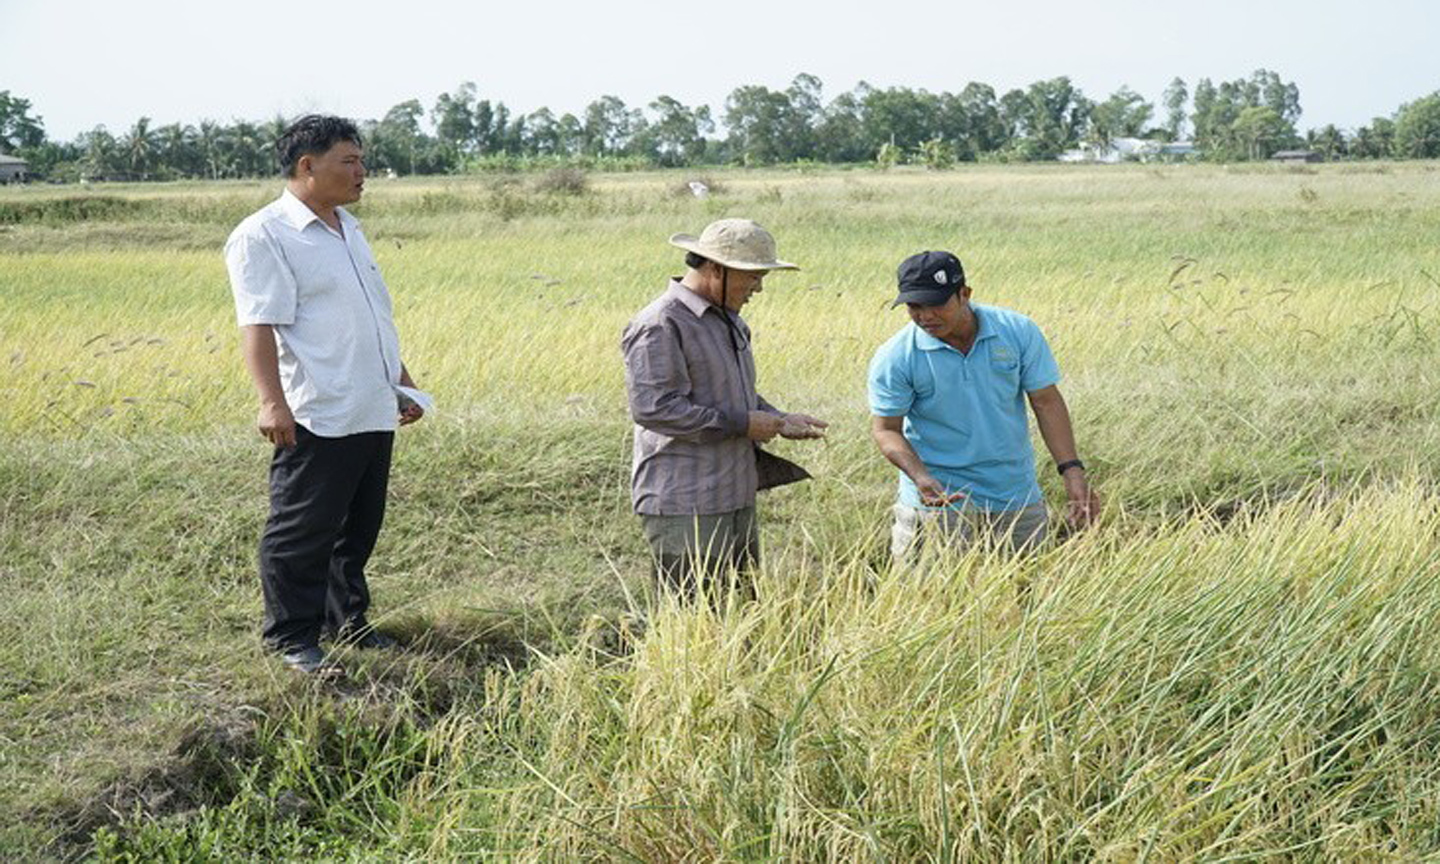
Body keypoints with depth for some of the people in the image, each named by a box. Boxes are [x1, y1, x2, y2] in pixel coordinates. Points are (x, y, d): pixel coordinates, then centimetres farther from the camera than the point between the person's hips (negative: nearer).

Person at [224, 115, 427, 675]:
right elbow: (259, 325, -17)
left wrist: (403, 382, 27)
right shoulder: (263, 236, -9)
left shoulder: (348, 229, 19)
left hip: (374, 413, 9)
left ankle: (347, 620, 29)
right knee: (303, 533, -1)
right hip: (317, 418, -8)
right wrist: (272, 401, -26)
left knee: (359, 529, 16)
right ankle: (292, 638, 9)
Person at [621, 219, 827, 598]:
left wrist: (780, 422, 8)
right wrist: (741, 424, -19)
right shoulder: (660, 326, -16)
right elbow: (654, 408, -24)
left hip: (734, 499, 10)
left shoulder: (727, 320, 16)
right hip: (684, 507, -10)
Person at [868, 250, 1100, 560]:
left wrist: (1072, 471, -9)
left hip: (1016, 495, 3)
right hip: (940, 498, -3)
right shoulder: (895, 358, -11)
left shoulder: (1018, 331, -6)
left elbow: (1047, 402, -1)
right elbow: (885, 429, -7)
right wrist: (921, 477, -24)